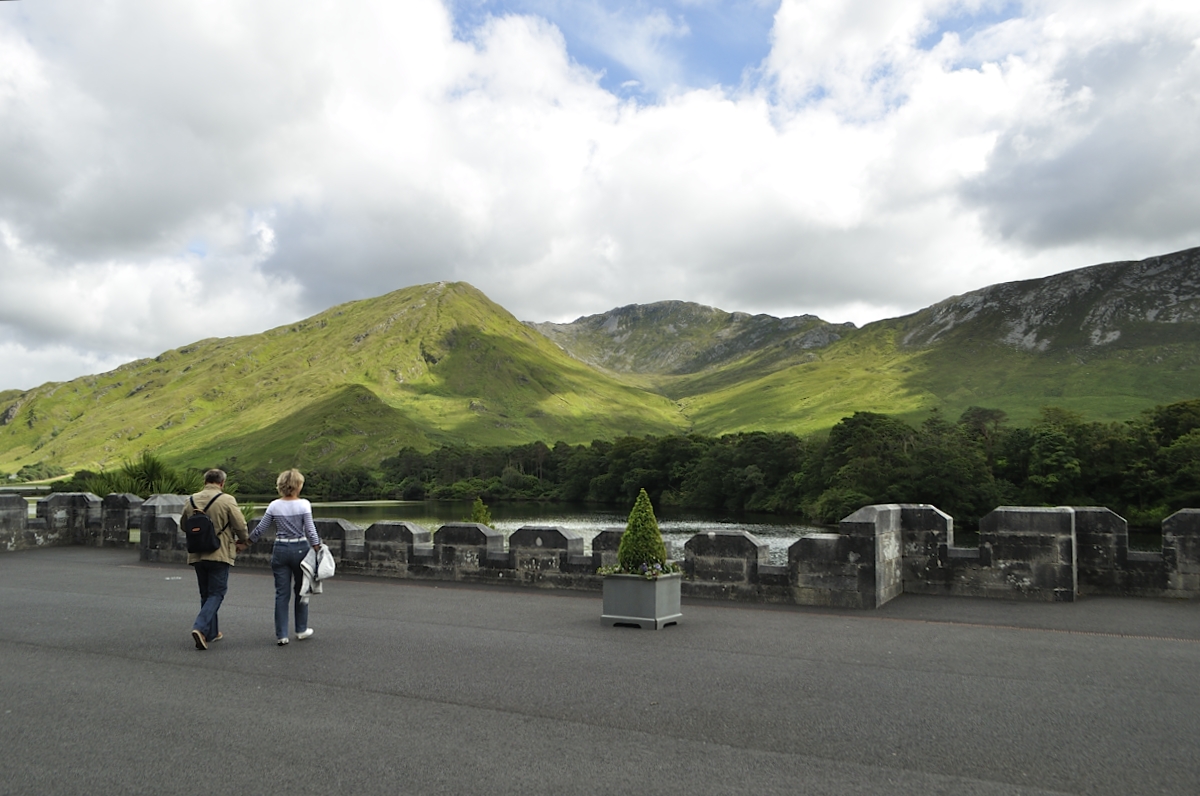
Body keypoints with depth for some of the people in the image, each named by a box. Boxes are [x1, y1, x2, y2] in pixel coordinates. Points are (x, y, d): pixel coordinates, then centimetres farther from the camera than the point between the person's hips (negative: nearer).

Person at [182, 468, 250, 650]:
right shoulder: (227, 500, -10)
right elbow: (240, 525, -11)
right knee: (216, 593, 2)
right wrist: (242, 541, 8)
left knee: (205, 593, 16)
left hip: (196, 555, 5)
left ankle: (212, 632, 22)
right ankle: (200, 627, -16)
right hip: (220, 554, -5)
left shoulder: (191, 501, 5)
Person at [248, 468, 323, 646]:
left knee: (282, 593, 6)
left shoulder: (274, 506, -1)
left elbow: (259, 529, 4)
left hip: (280, 550, 2)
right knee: (301, 590, 14)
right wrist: (318, 550, -6)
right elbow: (310, 531, -11)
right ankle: (301, 629, 24)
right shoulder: (304, 505, -9)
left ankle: (281, 635, 7)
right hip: (300, 549, -2)